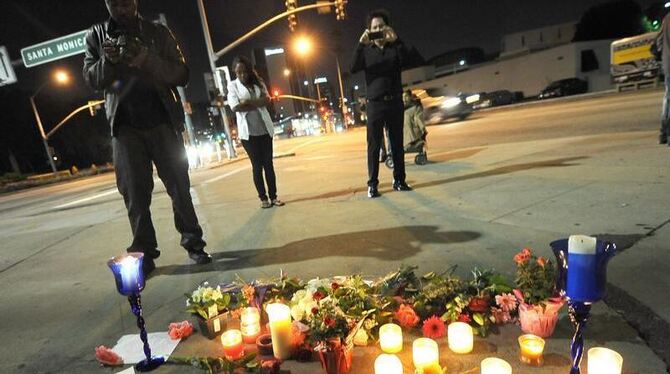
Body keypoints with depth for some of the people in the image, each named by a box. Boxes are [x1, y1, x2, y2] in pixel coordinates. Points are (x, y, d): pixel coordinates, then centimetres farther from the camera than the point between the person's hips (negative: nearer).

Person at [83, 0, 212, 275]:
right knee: (134, 192, 0)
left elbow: (181, 75, 1)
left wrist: (147, 60, -17)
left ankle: (193, 242, 8)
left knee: (178, 185, -1)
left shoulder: (158, 33, 7)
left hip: (162, 121, -1)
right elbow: (91, 79, 8)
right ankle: (144, 252, 7)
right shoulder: (96, 35, 11)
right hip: (125, 126, 1)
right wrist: (108, 61, -13)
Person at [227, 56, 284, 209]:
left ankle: (273, 196, 10)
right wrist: (258, 103, -7)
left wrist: (248, 102, -13)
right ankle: (263, 198, 8)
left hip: (265, 129, 3)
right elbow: (235, 107, -13)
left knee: (268, 164, 4)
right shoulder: (232, 86, 1)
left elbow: (267, 99, -4)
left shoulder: (257, 82, 10)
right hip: (248, 132, -3)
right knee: (257, 165, 1)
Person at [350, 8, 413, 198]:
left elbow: (406, 59, -9)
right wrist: (360, 45, -19)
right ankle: (372, 184, -2)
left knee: (397, 143, 4)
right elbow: (353, 69, -8)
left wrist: (396, 40, -22)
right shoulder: (366, 50, 10)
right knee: (374, 145, -4)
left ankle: (399, 180, 12)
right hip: (375, 104, -1)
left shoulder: (395, 48, 12)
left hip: (395, 102, 2)